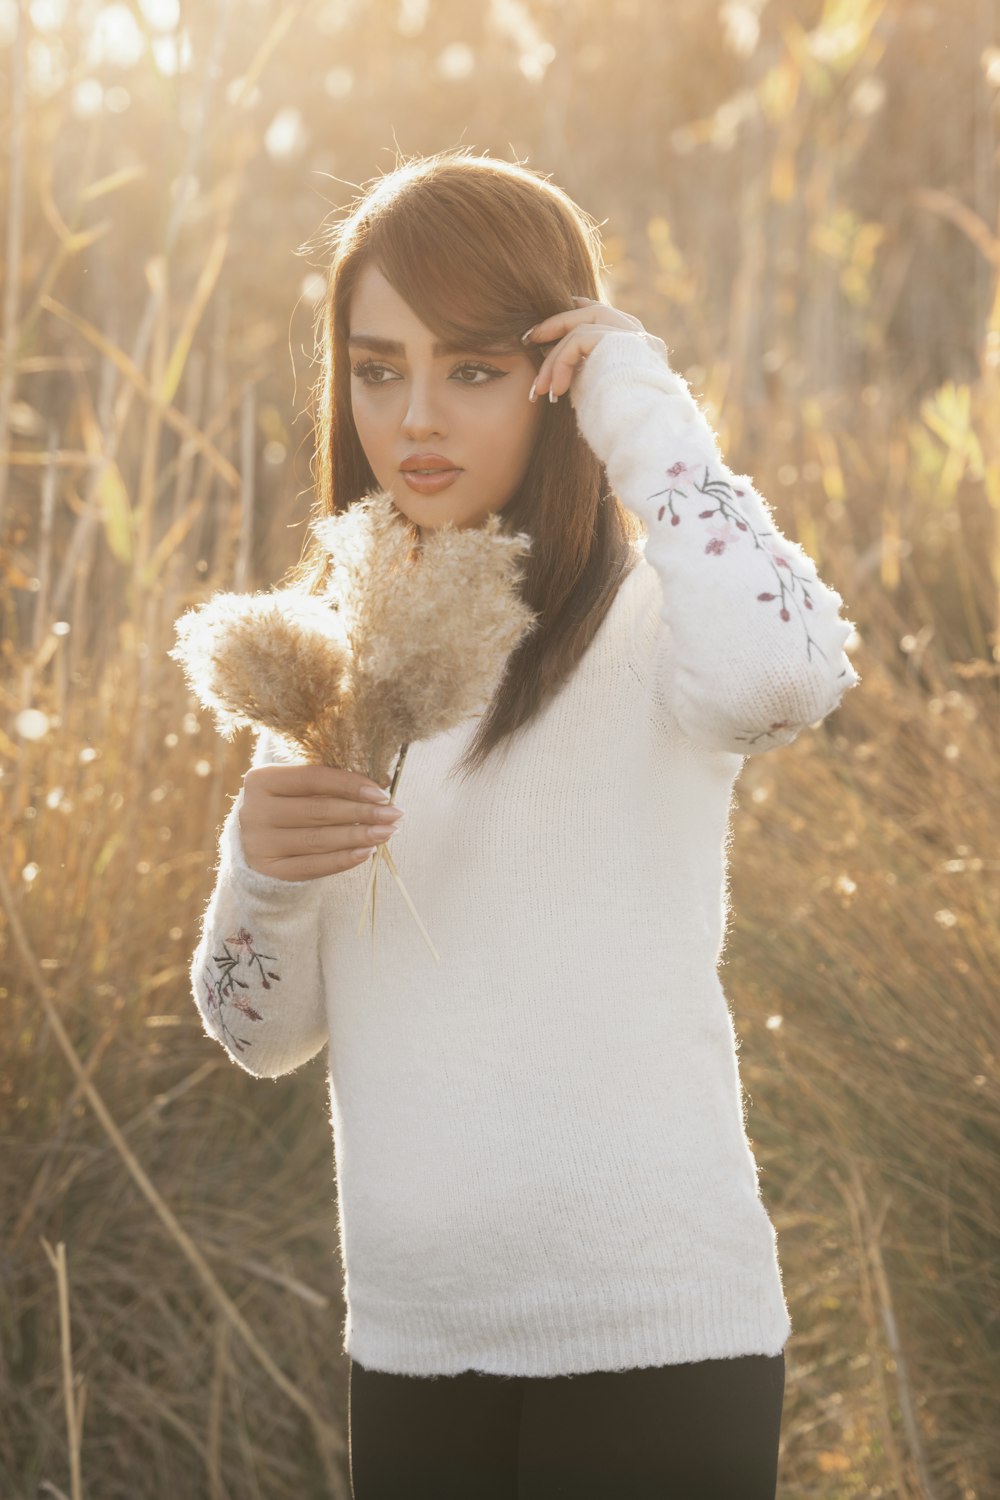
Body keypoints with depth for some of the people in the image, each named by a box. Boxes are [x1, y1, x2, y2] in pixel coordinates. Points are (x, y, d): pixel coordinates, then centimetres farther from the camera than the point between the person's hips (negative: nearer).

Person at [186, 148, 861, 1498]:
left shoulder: (647, 618, -8)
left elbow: (782, 672, -34)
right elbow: (263, 1034, 9)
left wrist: (642, 408, -18)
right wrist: (259, 872, -13)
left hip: (650, 1335, -5)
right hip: (411, 1343, 5)